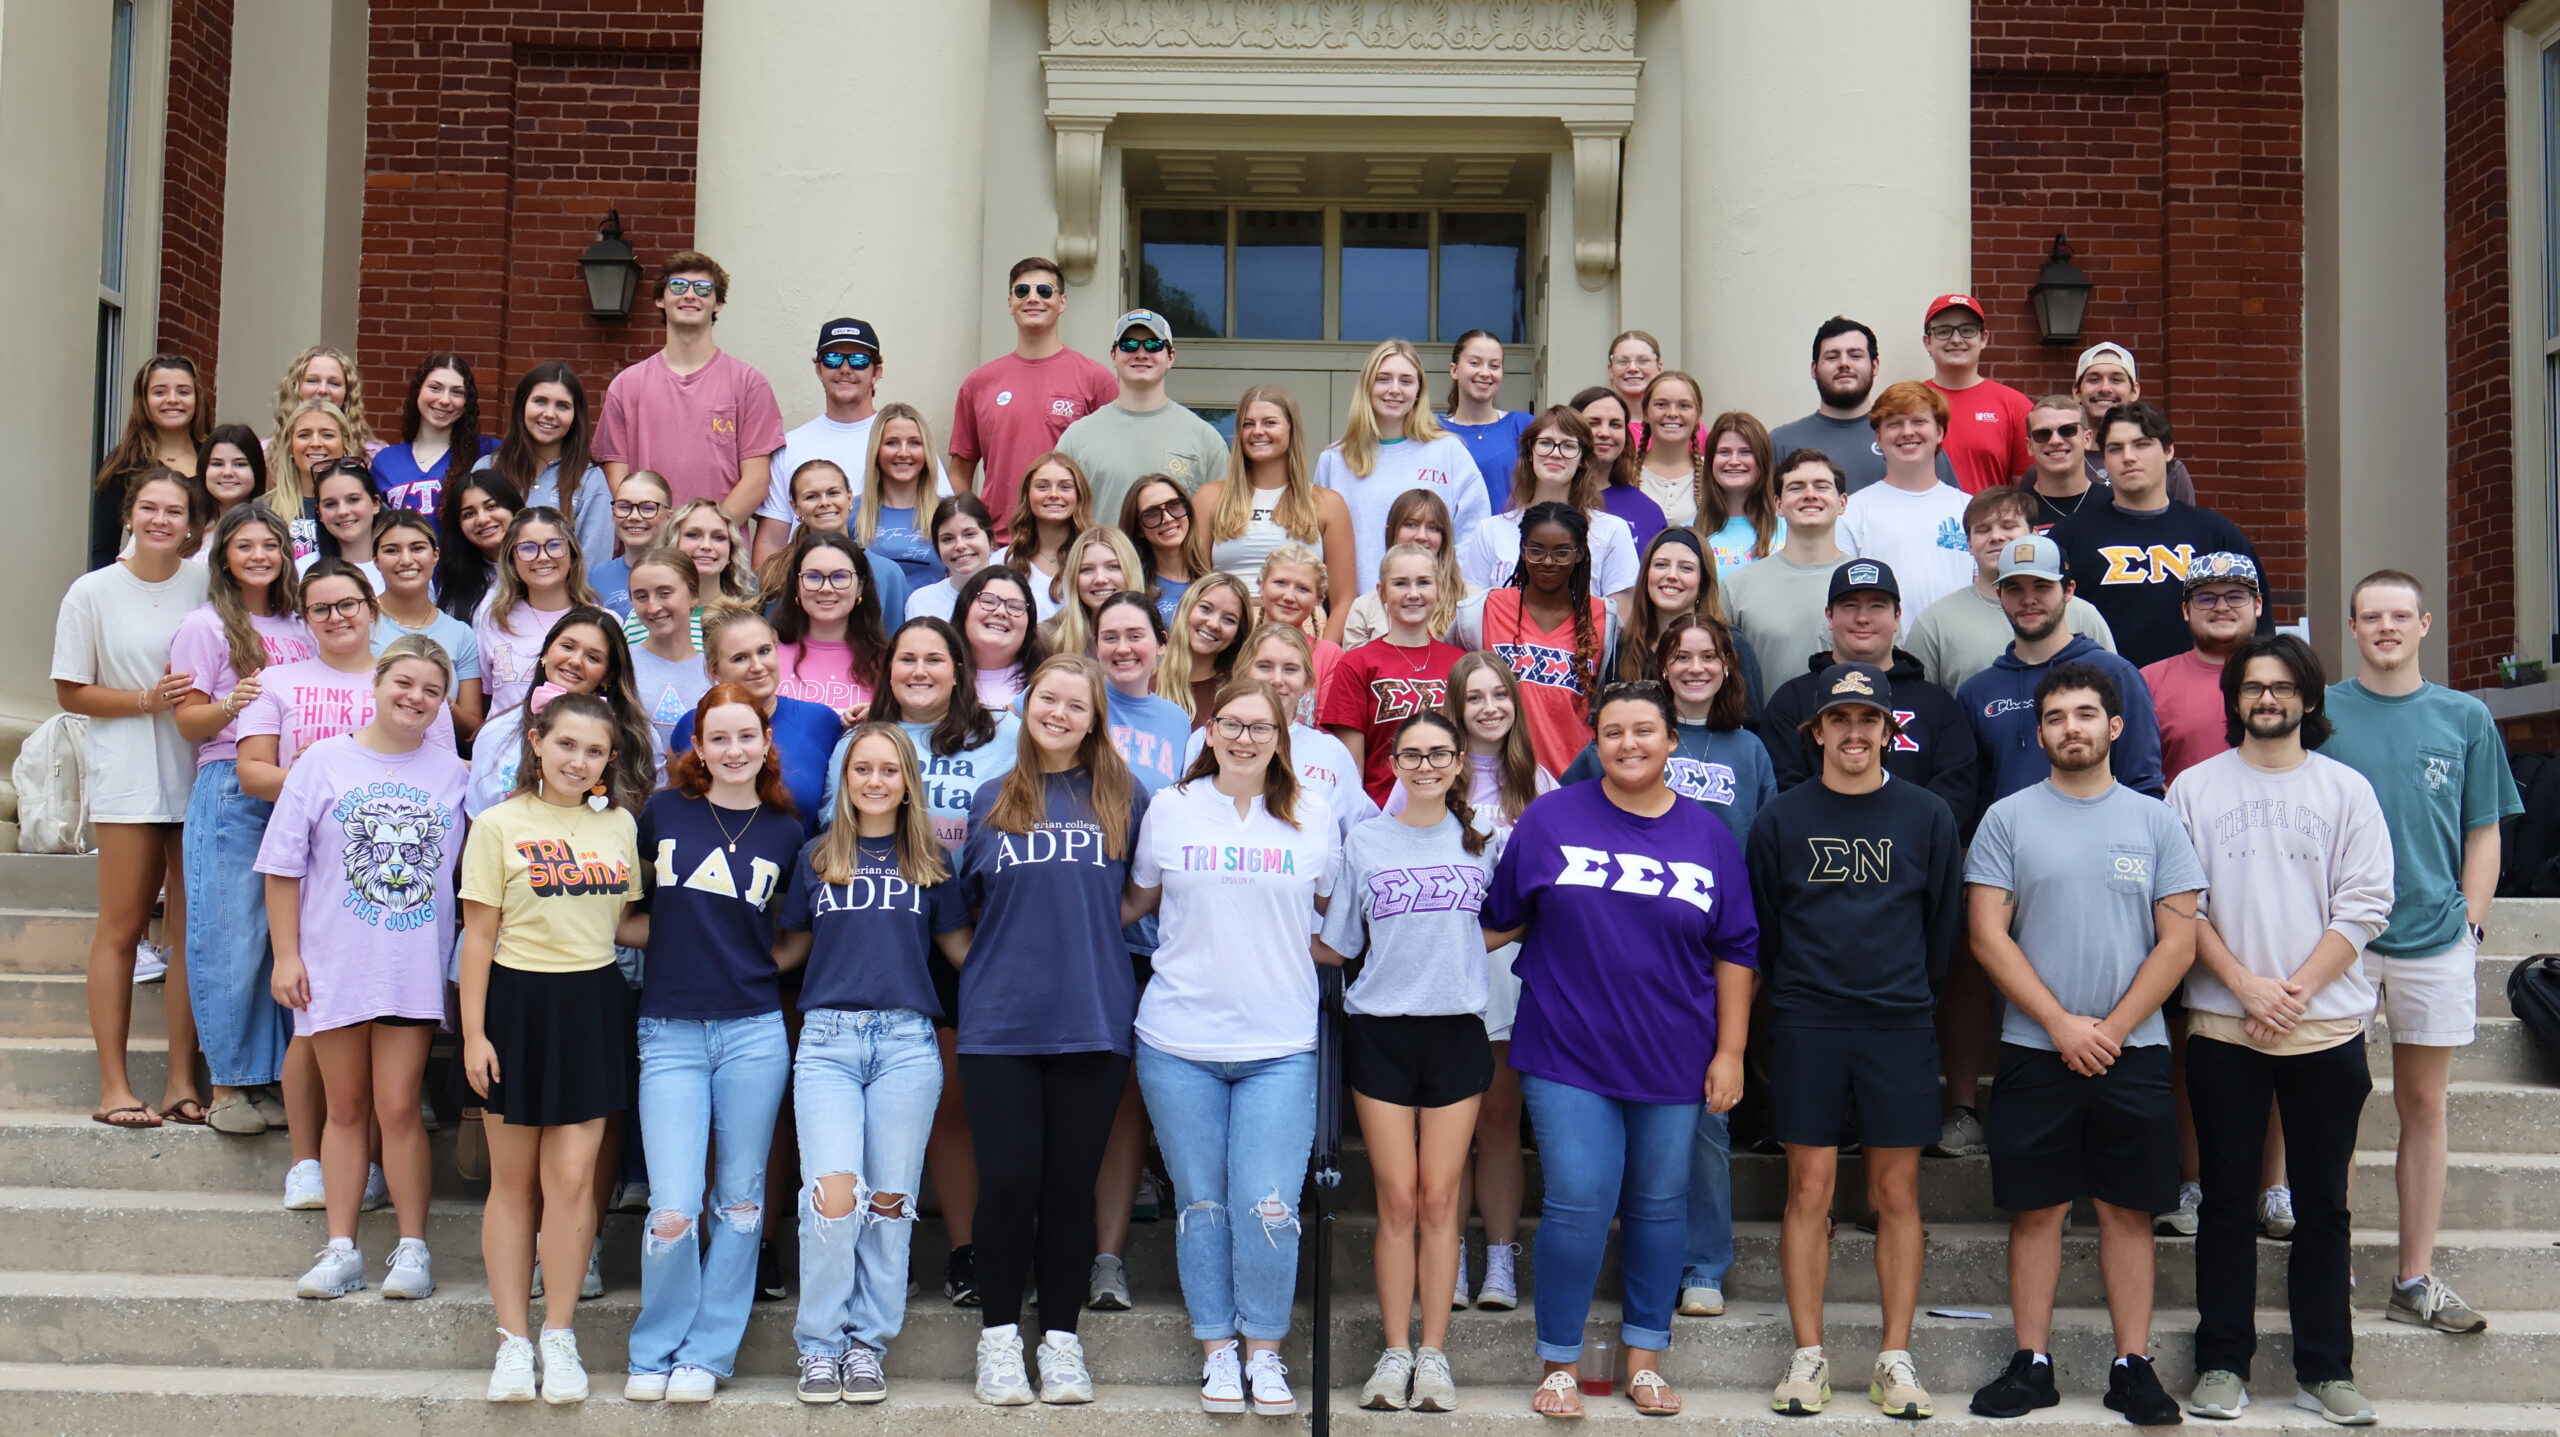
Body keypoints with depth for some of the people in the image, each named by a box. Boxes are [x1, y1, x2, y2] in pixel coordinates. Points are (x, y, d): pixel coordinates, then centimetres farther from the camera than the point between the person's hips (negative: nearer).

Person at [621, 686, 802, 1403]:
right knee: (673, 1211, -7)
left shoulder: (787, 833, 6)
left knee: (738, 1202, 6)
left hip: (754, 1032, 1)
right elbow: (632, 918, 14)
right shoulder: (662, 811, 4)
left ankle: (707, 1354, 19)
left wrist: (785, 953, 1)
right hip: (670, 1033, -1)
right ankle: (655, 1353, 13)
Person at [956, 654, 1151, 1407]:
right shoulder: (992, 800, 10)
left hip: (1093, 1020, 0)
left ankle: (1061, 1338, 17)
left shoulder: (1125, 796, 6)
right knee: (1008, 1181, 0)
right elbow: (969, 902, 18)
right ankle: (998, 1336, 14)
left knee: (1072, 1183, 5)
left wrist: (1084, 935, 3)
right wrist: (1007, 959, 6)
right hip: (1000, 1023, 1)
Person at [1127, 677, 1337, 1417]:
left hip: (1280, 1046, -1)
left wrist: (1306, 951, 4)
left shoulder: (1313, 817, 4)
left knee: (1269, 1209, -6)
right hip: (1179, 1043, 1)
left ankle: (1264, 1350, 12)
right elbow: (1138, 900, 16)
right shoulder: (1168, 809, 4)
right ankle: (1217, 1350, 21)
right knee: (1201, 1204, 7)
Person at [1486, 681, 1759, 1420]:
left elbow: (1736, 951, 7)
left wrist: (1730, 1051, 3)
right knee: (1578, 1202, -7)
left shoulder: (1709, 837, 4)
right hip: (1568, 1054, -2)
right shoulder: (1550, 819, 0)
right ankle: (1560, 1361, 9)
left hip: (1672, 1059, 2)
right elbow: (1499, 919, 7)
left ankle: (1644, 1353, 26)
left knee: (1659, 1204, 11)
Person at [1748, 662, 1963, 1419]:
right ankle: (1808, 1355, 9)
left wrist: (1913, 992, 13)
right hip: (1806, 1028, 0)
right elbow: (1761, 924, 11)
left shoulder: (1927, 816, 5)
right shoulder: (1781, 817, 4)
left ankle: (1895, 1357, 12)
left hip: (1899, 1027, 0)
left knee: (1897, 1193, 4)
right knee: (1809, 1188, 1)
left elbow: (1944, 924, 11)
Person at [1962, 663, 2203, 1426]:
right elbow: (1988, 936, -2)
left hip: (2134, 1050, 1)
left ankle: (2133, 1365, 11)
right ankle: (2032, 1364, 11)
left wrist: (2113, 1028, -7)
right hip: (2035, 1050, 0)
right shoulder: (2008, 819, 3)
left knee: (2129, 1209, 4)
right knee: (2037, 1209, 3)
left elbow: (2179, 940, 2)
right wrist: (2061, 1024, -10)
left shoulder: (2154, 820, 6)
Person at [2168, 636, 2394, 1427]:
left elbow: (2365, 904, -1)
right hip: (2223, 1027, 0)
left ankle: (2324, 1369, 12)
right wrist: (2245, 985, -10)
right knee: (2227, 1199, 4)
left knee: (2323, 1203, 5)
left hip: (2328, 1027, 0)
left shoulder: (2347, 790, 6)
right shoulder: (2195, 788, 6)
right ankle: (2222, 1362, 10)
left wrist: (2295, 989, -10)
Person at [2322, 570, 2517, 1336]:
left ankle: (2417, 1279, 12)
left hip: (2434, 937, 2)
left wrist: (2470, 927, 0)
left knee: (2423, 1106, 6)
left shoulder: (2465, 718, 6)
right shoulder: (2319, 713, 1)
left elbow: (2483, 837, 9)